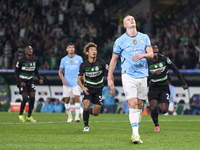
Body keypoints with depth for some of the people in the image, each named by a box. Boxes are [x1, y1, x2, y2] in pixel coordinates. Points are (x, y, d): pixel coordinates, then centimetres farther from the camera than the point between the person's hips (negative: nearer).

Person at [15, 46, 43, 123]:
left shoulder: (34, 59, 1)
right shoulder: (21, 61, -15)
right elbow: (16, 72, -7)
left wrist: (39, 78, 4)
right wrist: (20, 82, -16)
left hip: (30, 81, 5)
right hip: (22, 81, -5)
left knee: (32, 98, -5)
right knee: (25, 98, -13)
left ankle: (29, 116, 6)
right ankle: (21, 114, 9)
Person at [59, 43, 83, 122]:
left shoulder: (79, 58, 2)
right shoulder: (64, 59, 4)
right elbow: (60, 71, 9)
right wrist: (63, 78, -9)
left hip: (76, 82, -1)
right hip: (67, 83, 1)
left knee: (77, 98, -14)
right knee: (67, 100, 5)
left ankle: (77, 116, -15)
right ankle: (69, 116, 19)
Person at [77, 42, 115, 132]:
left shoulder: (101, 63, -13)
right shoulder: (84, 65, -10)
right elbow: (79, 79, 0)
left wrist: (112, 89, -6)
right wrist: (83, 87, -19)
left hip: (98, 90, 1)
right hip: (88, 89, -1)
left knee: (96, 113, -3)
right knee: (86, 106, -23)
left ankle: (89, 111, 34)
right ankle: (86, 126, -2)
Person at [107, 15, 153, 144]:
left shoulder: (144, 37, 9)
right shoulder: (120, 41, 1)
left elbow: (151, 54, 2)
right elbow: (114, 59, 7)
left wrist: (142, 55, -21)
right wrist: (109, 78, 5)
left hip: (142, 75, 4)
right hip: (128, 75, -4)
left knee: (139, 105, 7)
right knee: (133, 104, -15)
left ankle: (135, 132, 18)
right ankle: (135, 134, -19)